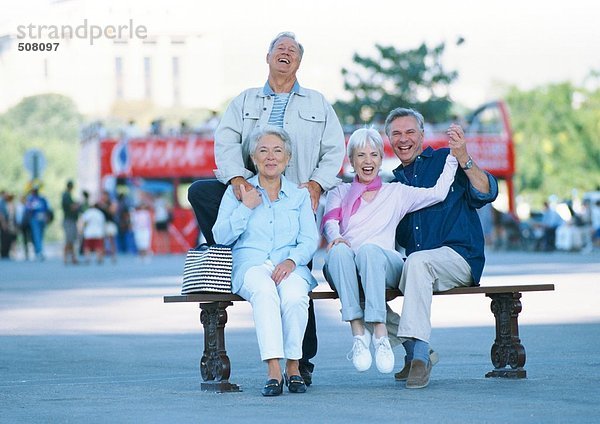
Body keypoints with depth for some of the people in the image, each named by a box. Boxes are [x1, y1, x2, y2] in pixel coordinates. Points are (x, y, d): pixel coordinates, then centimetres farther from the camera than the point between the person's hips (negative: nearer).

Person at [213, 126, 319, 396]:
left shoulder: (300, 195, 16)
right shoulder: (237, 192, 13)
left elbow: (310, 240, 5)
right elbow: (221, 236, 4)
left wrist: (291, 261, -15)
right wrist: (246, 207, -5)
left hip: (290, 266, 1)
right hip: (250, 265, -1)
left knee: (294, 295, -35)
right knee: (264, 290, -38)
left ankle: (293, 366, -21)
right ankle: (273, 371, -42)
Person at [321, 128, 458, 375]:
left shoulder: (396, 192, 23)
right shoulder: (340, 193, 25)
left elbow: (438, 193, 12)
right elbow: (330, 222, 5)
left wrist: (454, 155, 10)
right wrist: (336, 237, -18)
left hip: (385, 265, -1)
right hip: (345, 270, 1)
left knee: (369, 249, -37)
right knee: (340, 251, -36)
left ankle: (380, 334, -43)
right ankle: (358, 334, -40)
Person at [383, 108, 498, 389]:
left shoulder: (444, 160, 5)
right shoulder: (395, 183, 21)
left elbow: (487, 193, -9)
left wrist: (463, 159, -24)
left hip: (459, 256, -6)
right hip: (411, 266, 6)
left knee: (417, 261, -37)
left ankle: (420, 353, -39)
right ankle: (413, 347, -7)